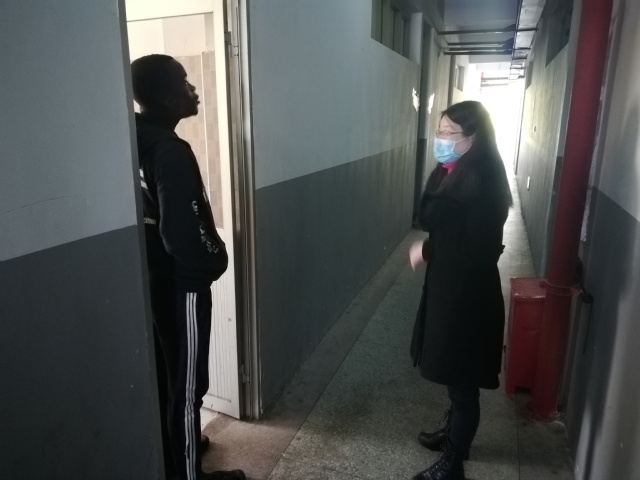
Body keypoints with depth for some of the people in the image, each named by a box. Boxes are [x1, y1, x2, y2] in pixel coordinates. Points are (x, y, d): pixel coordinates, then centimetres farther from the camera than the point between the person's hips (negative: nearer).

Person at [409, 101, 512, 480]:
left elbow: (476, 250, -24)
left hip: (468, 294, -9)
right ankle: (455, 433, 47)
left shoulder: (482, 182, -22)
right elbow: (429, 218, 10)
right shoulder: (455, 173, 6)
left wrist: (427, 250, -14)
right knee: (455, 376, 25)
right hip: (449, 287, 9)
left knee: (462, 380, 7)